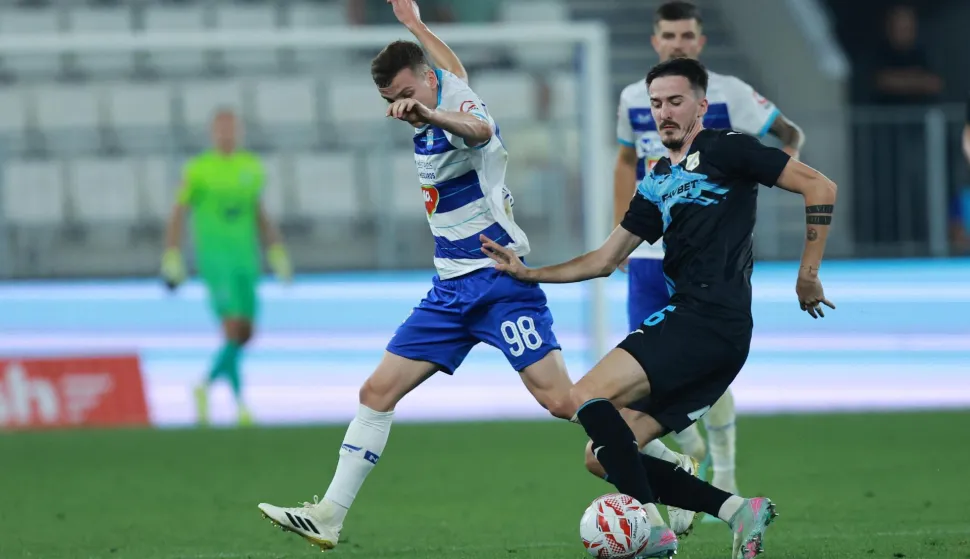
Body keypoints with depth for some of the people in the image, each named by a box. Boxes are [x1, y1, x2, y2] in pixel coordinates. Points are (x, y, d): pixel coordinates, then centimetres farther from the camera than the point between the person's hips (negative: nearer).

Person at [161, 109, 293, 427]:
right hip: (213, 258, -6)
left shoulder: (252, 168, 10)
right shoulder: (198, 170, -5)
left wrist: (277, 254, 13)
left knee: (245, 335, 7)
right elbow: (178, 215, -2)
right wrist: (171, 259, -8)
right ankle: (240, 405, -12)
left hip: (245, 258, 6)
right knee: (234, 331, -18)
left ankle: (206, 387, 29)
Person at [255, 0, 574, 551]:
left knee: (560, 399, -17)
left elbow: (479, 128, -40)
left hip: (500, 284, -9)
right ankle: (329, 516, 3)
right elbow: (456, 72, 35)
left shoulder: (457, 101, -13)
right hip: (452, 291, 9)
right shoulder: (434, 115, 10)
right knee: (378, 389, 2)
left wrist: (432, 114, -60)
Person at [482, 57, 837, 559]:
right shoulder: (657, 184, 23)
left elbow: (819, 187, -3)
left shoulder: (725, 150, 0)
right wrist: (528, 274, 20)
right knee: (603, 455, 3)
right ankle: (739, 511, -3)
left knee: (589, 396, -20)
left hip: (710, 320, -9)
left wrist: (808, 274, -4)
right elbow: (605, 260, 28)